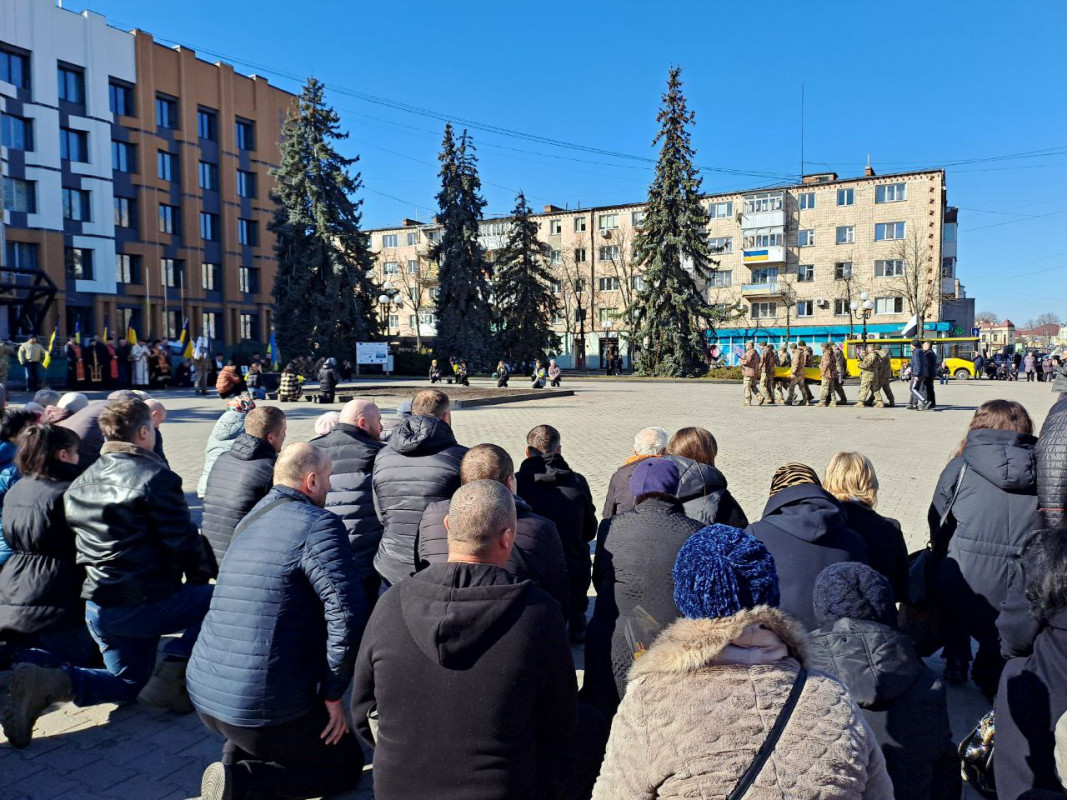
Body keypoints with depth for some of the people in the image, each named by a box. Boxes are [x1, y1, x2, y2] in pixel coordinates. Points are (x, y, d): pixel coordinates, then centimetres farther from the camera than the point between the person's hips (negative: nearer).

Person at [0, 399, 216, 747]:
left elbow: (78, 542, 19)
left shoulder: (80, 482, 11)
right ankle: (173, 673, -5)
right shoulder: (156, 477, -15)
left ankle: (53, 681, -2)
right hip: (145, 602, -8)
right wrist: (201, 579, 4)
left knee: (128, 683, 23)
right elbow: (182, 540, -14)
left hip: (97, 605, 8)